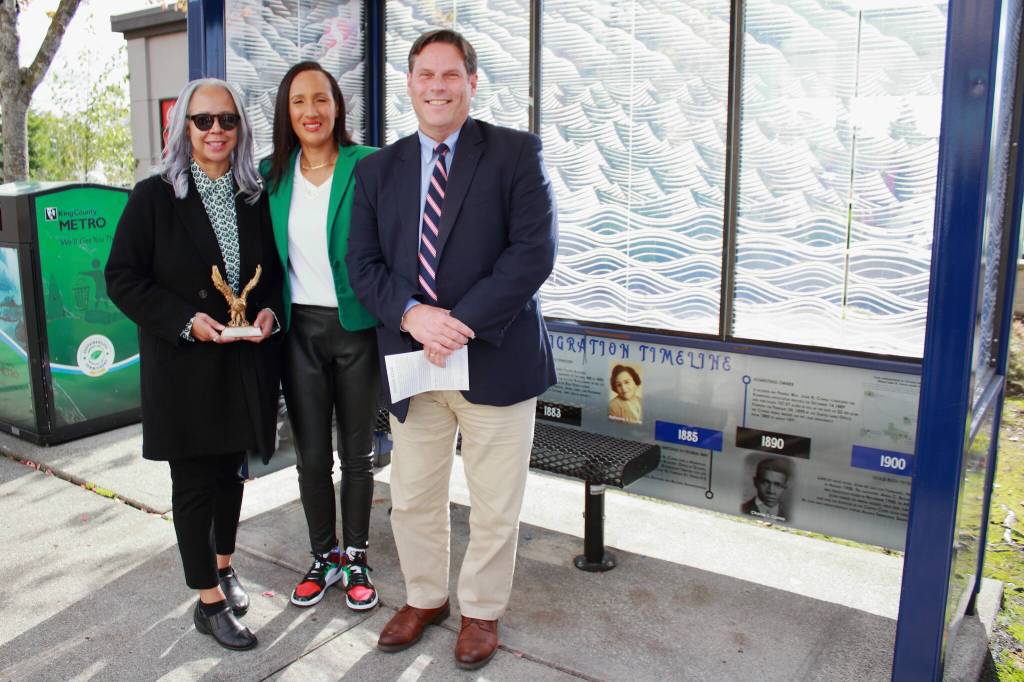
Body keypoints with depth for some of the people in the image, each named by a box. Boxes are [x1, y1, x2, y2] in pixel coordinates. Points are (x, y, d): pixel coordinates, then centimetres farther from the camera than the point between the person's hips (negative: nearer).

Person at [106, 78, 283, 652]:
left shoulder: (255, 197, 5)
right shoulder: (155, 197, -6)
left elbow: (275, 272, 13)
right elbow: (122, 278, -6)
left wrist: (270, 311, -8)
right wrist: (186, 320, -18)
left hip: (247, 363, 4)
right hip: (184, 367, -3)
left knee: (232, 470, 17)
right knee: (194, 480, 6)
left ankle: (224, 566, 38)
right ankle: (210, 600, 19)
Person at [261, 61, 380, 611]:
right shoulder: (271, 174, 6)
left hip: (358, 326, -3)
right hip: (300, 329, 3)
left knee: (356, 452, 10)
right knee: (311, 454, 10)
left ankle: (355, 558, 27)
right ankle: (324, 556, 30)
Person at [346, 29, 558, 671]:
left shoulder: (516, 153, -3)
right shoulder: (377, 170, 10)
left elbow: (534, 251, -12)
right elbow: (364, 264, 5)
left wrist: (462, 322, -18)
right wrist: (412, 315, -15)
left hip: (495, 359, -3)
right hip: (410, 360, 4)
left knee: (495, 506, 10)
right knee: (412, 499, 16)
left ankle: (482, 611, 34)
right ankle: (424, 598, 41)